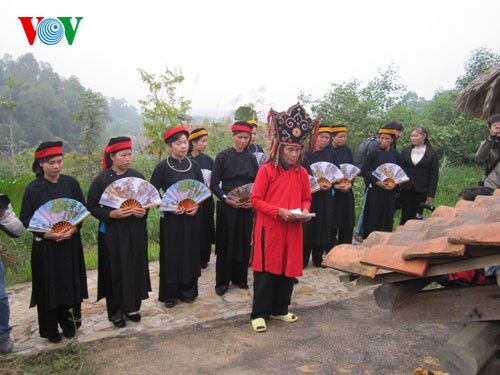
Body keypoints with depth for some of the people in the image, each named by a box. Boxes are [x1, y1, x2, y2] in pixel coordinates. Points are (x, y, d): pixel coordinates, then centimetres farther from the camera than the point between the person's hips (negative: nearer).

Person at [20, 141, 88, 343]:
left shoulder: (71, 183, -1)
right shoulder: (32, 188, -5)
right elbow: (25, 218, -3)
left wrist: (73, 228, -14)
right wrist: (46, 233, -17)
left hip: (70, 243, 2)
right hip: (45, 245, -1)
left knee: (71, 284, 8)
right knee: (48, 287, 6)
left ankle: (69, 324, 26)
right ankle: (50, 330, 22)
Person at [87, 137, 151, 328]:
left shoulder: (137, 176, 2)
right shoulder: (101, 179, -8)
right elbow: (92, 207, -4)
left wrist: (143, 211, -11)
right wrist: (110, 214, -20)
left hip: (135, 231, 3)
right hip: (112, 233, -3)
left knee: (135, 269, 11)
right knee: (115, 272, 6)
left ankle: (132, 307, 29)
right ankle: (116, 312, 23)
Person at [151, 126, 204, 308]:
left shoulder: (193, 165, 4)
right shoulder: (162, 167, -7)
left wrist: (197, 205, -7)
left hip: (192, 217, 3)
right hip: (171, 218, -3)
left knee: (190, 254, 10)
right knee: (172, 255, 4)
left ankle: (188, 291, 26)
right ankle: (170, 294, 19)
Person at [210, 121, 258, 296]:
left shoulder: (251, 158, 7)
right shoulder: (223, 156, -5)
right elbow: (214, 184, -6)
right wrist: (227, 199, -18)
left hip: (246, 207, 4)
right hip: (227, 207, -4)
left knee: (243, 243, 10)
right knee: (225, 244, 3)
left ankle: (239, 278, 26)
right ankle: (222, 281, 16)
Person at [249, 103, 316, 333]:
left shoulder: (302, 173, 5)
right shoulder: (266, 170, -9)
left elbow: (306, 198, 15)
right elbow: (256, 199, -9)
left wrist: (305, 210, -7)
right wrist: (279, 211, -20)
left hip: (293, 230, 5)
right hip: (269, 228, -5)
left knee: (289, 269, 12)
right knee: (266, 270, 2)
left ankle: (280, 310, 30)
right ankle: (259, 313, 16)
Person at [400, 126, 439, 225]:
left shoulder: (432, 153, 0)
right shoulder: (405, 151, 7)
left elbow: (434, 175, -1)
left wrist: (431, 194, -6)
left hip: (421, 191, -1)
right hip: (406, 189, 2)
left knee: (417, 216, 4)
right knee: (405, 216, 3)